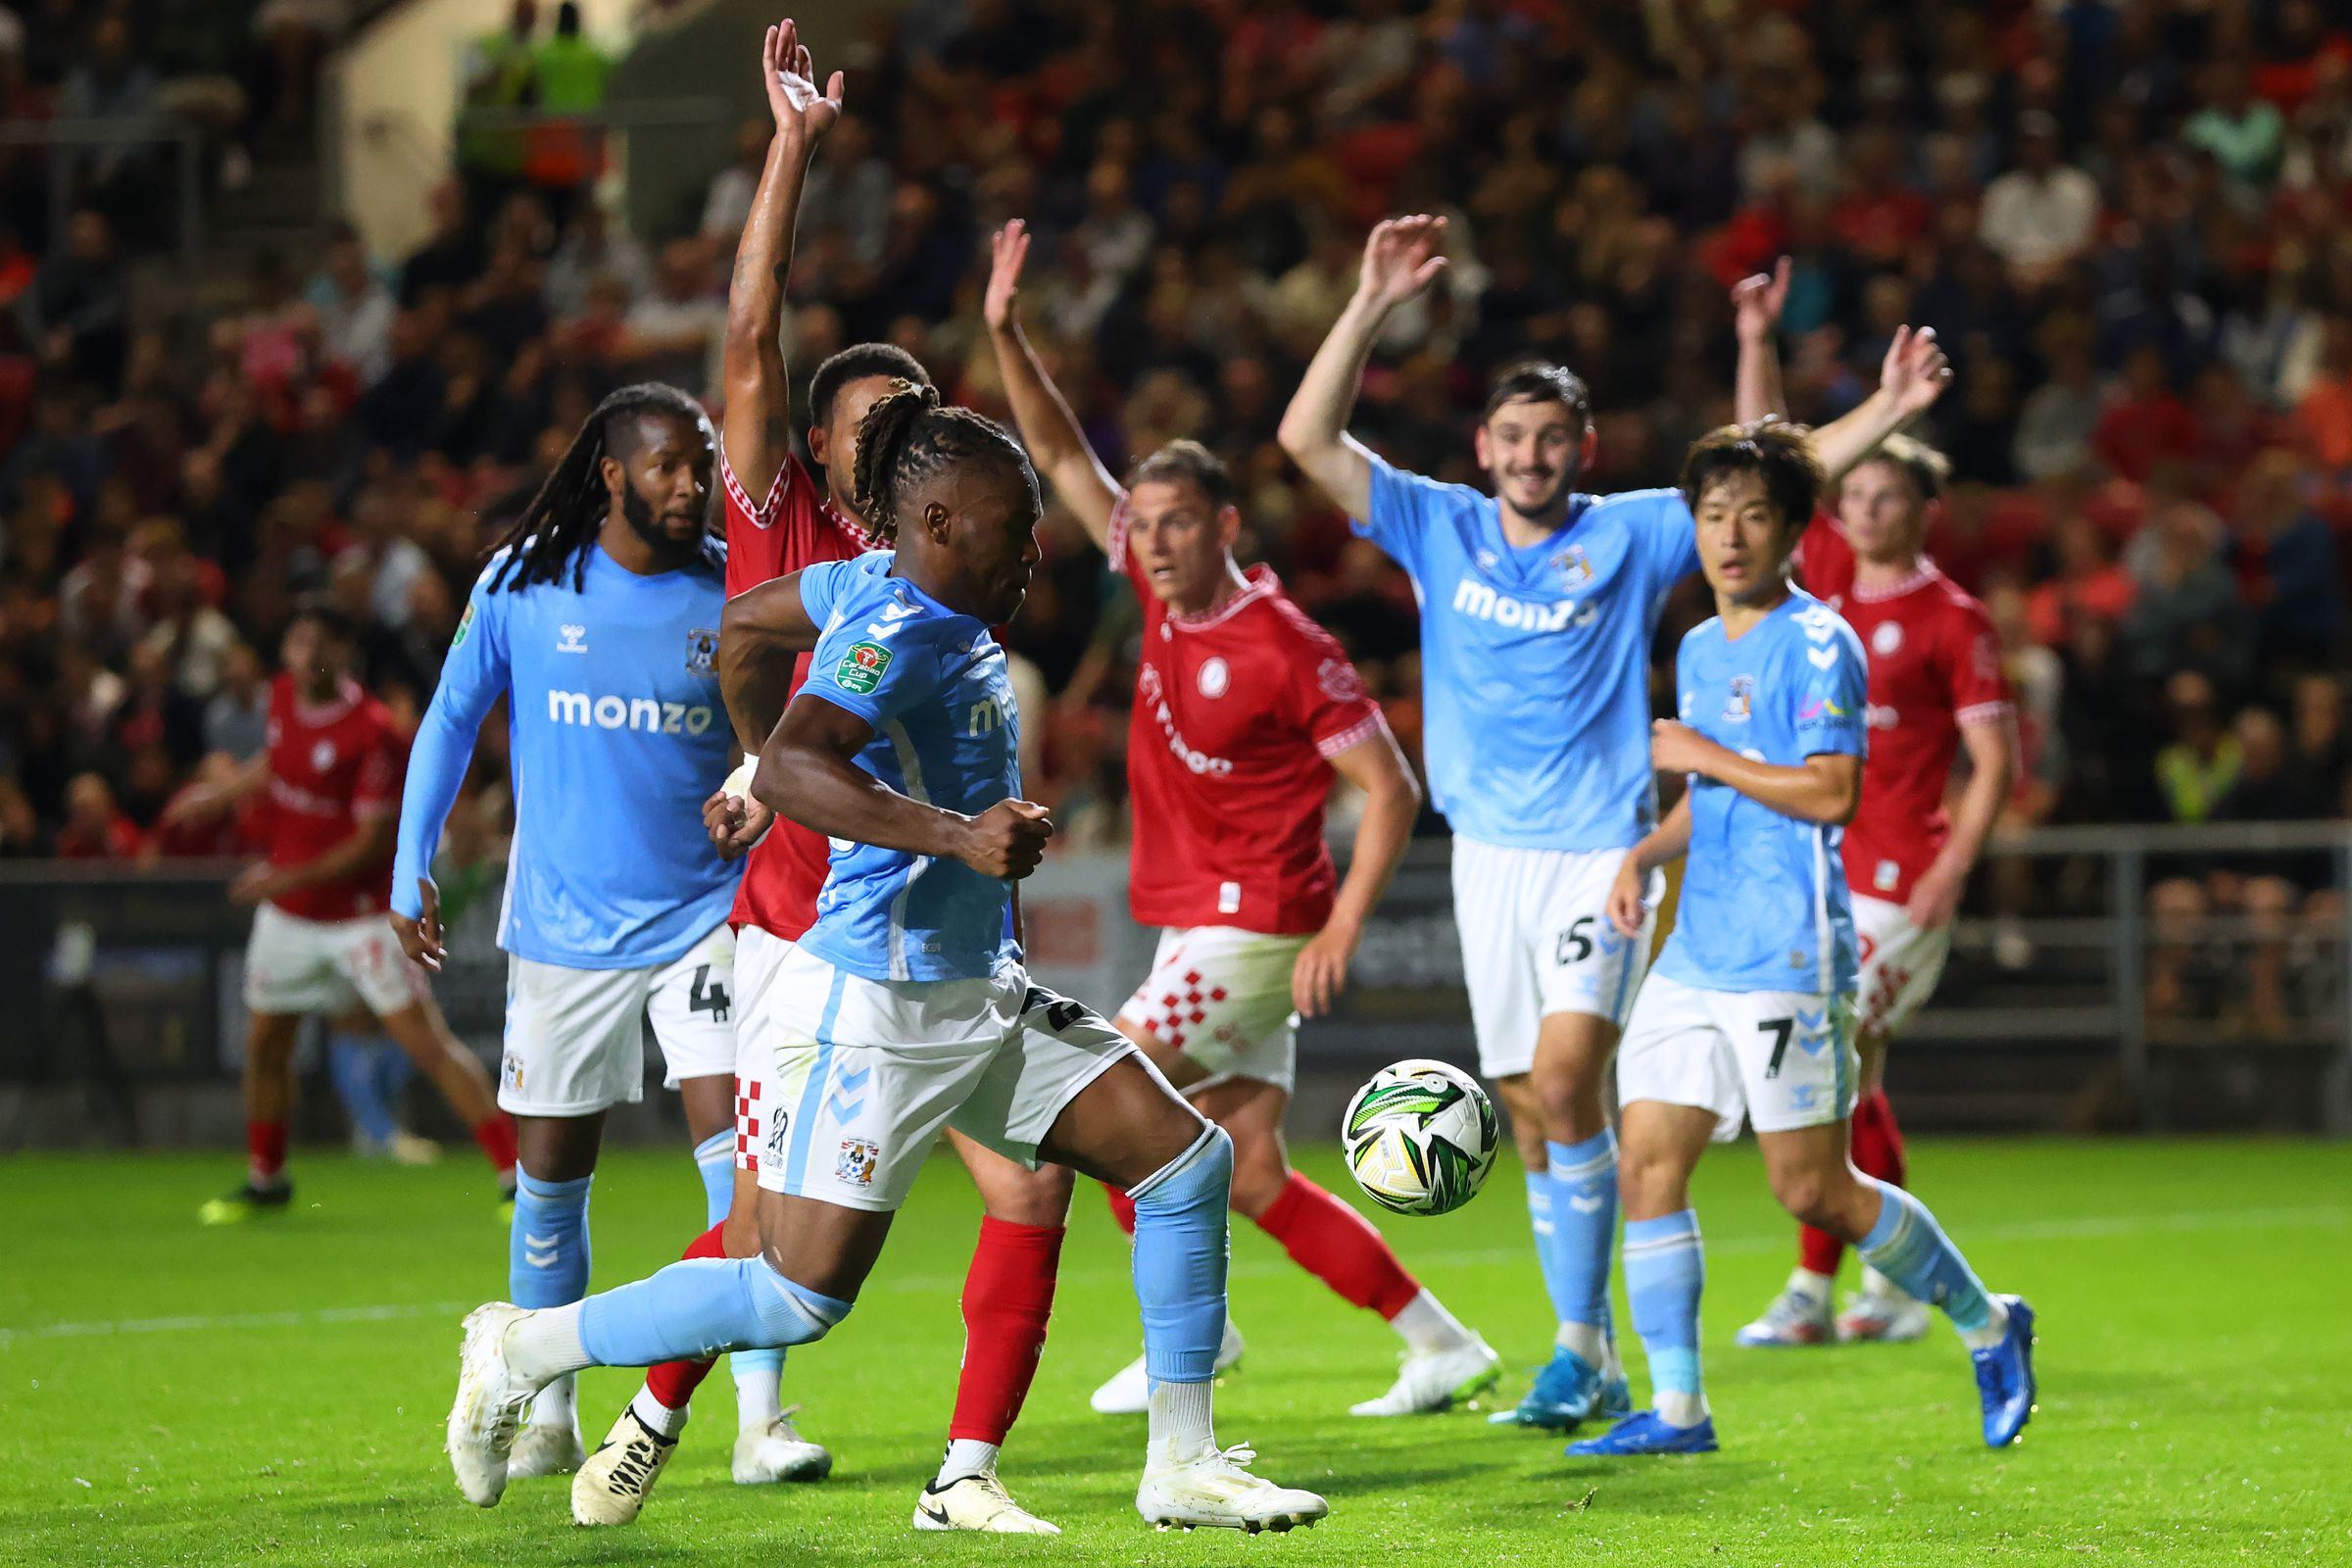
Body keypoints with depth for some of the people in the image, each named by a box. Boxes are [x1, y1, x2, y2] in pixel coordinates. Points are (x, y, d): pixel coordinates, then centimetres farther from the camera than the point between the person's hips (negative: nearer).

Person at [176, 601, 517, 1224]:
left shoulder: (372, 732, -21)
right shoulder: (284, 696, 0)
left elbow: (376, 842, -20)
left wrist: (295, 877, -24)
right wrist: (217, 798, 29)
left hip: (359, 910, -7)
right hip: (286, 911, 7)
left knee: (427, 1041, -13)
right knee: (265, 1042, 14)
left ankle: (516, 1177, -13)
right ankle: (265, 1181, 34)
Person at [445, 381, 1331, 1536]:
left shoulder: (878, 588, 9)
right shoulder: (897, 628, -18)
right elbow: (789, 768, -34)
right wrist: (958, 833, -40)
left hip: (982, 996, 10)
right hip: (876, 1005, -10)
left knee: (1188, 1161, 3)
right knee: (797, 1297, -9)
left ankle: (1182, 1465, 9)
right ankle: (524, 1350, 9)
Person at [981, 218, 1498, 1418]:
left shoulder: (1284, 647, -16)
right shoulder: (1164, 593, 5)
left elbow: (1390, 789, -13)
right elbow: (1062, 457, 11)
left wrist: (1339, 930, -21)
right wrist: (1006, 337, 0)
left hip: (1255, 927, -8)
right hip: (1196, 924, 8)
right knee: (1250, 1176, 6)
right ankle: (1440, 1345, 11)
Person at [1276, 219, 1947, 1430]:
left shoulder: (1630, 535, 2)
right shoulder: (1437, 526, 7)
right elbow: (1308, 436, 0)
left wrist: (1884, 411, -11)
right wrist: (1374, 302, -8)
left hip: (1601, 852, -3)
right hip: (1488, 855, 3)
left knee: (1564, 1081, -20)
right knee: (1533, 1120, 6)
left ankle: (1580, 1349, -12)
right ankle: (1594, 1366, 17)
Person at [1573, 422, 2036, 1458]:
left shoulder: (1817, 642, -9)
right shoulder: (1701, 649, 17)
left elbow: (1831, 792, -18)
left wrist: (1703, 755, -12)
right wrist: (1646, 855, 10)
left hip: (1788, 959, -8)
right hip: (1694, 952, 8)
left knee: (1813, 1190, -4)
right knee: (1647, 1163, -1)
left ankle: (1988, 1327, 16)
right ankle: (1676, 1409, 3)